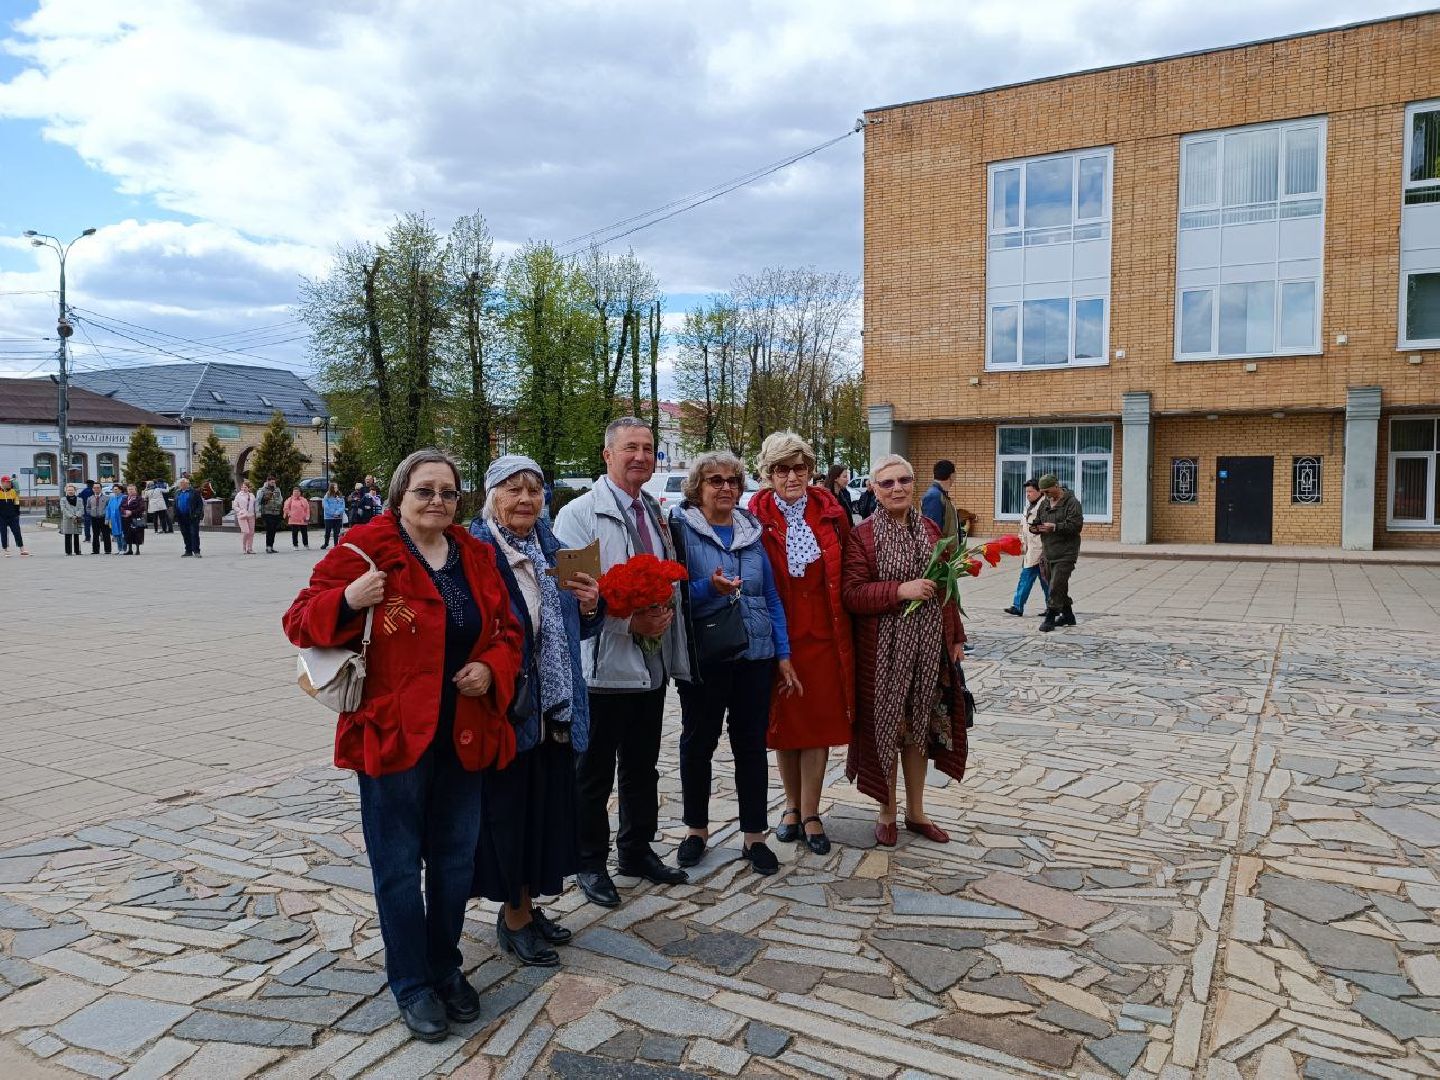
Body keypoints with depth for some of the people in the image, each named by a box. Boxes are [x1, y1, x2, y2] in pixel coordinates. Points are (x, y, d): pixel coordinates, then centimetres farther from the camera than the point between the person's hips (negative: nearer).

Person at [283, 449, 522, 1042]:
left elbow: (506, 630, 13)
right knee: (398, 865, 8)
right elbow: (301, 622, -8)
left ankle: (445, 967, 37)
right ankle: (412, 984, 27)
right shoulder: (364, 551, -8)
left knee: (455, 860, 17)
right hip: (391, 733, -5)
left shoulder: (476, 557, 6)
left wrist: (493, 668, -7)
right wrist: (347, 601, -28)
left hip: (463, 736, 5)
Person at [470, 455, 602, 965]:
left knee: (547, 806, 16)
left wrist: (590, 605, -7)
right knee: (507, 808, 6)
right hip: (503, 707, -7)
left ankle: (526, 903, 34)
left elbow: (579, 630, 12)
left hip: (554, 708, 7)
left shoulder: (552, 545, 9)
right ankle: (514, 917, 25)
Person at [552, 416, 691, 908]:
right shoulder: (580, 513, -10)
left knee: (643, 767, 18)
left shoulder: (655, 513, 11)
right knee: (594, 772, 8)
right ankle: (590, 863, 24)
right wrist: (630, 622, -22)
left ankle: (637, 851, 35)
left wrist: (665, 614, -3)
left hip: (653, 663, 6)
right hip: (604, 664, -6)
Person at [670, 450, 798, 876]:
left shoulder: (751, 531, 9)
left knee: (752, 744, 8)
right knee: (698, 742, 10)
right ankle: (696, 829, 28)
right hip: (703, 655, -3)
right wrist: (709, 588, -26)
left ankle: (755, 836, 21)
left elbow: (771, 597, 11)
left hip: (755, 654, 3)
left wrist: (783, 655, 7)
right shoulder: (680, 529, -5)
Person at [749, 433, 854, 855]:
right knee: (783, 721, 11)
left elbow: (845, 573, 7)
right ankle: (793, 804, 28)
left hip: (823, 633, 1)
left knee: (820, 721, 5)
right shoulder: (757, 517, -6)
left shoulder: (830, 511, 1)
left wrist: (843, 626, 1)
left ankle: (810, 813, 17)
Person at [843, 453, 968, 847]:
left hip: (928, 647, 5)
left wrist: (955, 637, 14)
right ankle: (887, 812, 23)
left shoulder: (930, 529, 9)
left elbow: (944, 587, 14)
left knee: (919, 726, 14)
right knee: (885, 726, 5)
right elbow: (851, 593, -14)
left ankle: (916, 811, 29)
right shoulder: (862, 535, -7)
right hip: (883, 650, -5)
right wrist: (900, 590, -24)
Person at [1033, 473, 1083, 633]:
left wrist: (1054, 527, -25)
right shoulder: (1044, 503, 13)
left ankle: (1050, 618, -6)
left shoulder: (1072, 502, -10)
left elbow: (1076, 525, -19)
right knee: (1059, 586, 14)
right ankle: (1068, 616, 27)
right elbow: (1038, 522, 20)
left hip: (1065, 553, -8)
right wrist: (1035, 527, -4)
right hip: (1049, 552, 8)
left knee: (1056, 586, -11)